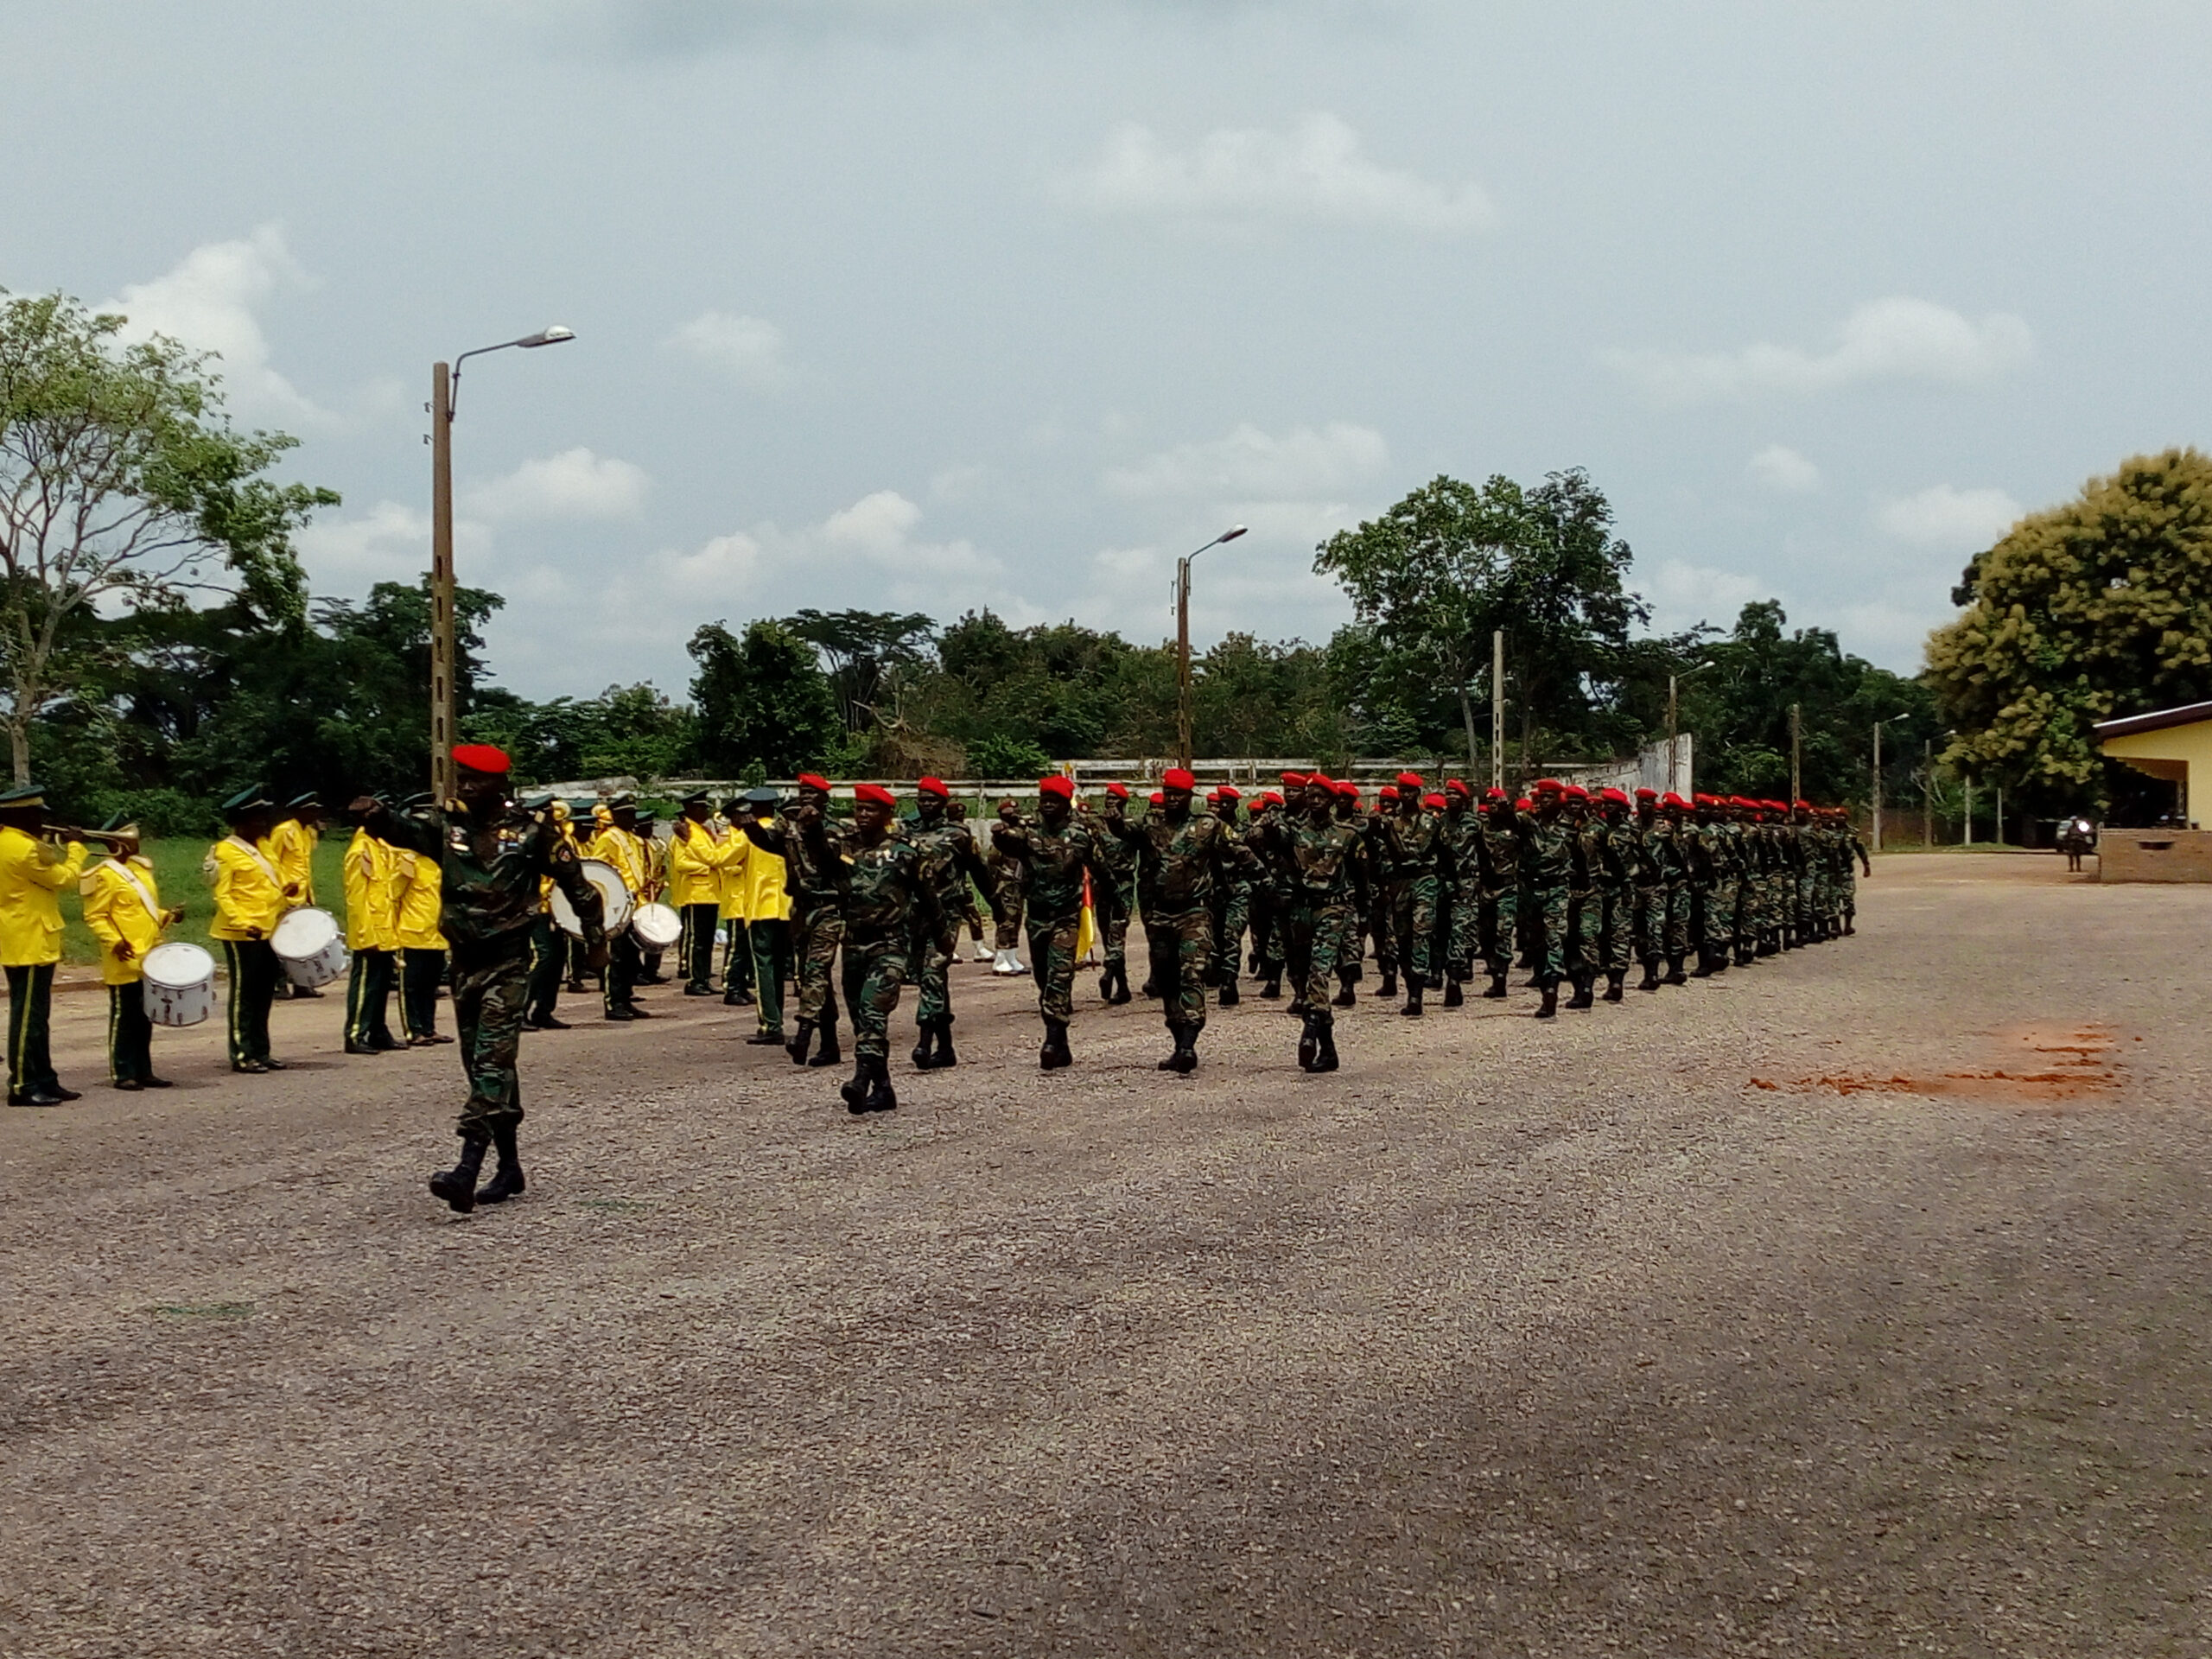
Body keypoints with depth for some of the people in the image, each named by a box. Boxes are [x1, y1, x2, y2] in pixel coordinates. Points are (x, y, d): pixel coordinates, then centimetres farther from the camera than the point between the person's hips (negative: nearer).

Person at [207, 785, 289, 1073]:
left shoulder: (258, 848, 16)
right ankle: (242, 1054, 2)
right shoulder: (226, 852, -9)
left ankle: (260, 1051, 18)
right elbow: (222, 895, -14)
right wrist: (244, 924, -23)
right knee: (243, 994, -3)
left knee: (264, 994, 11)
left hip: (267, 932, 8)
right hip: (241, 936, -8)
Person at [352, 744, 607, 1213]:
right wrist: (375, 815, -36)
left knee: (493, 1060, -14)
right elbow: (405, 830, -14)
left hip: (509, 962, -5)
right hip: (464, 960, 6)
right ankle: (509, 1168, 21)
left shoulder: (531, 831, -5)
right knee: (481, 1065, 11)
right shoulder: (447, 825, 5)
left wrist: (595, 938, 10)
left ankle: (468, 1170, -23)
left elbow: (574, 881, 4)